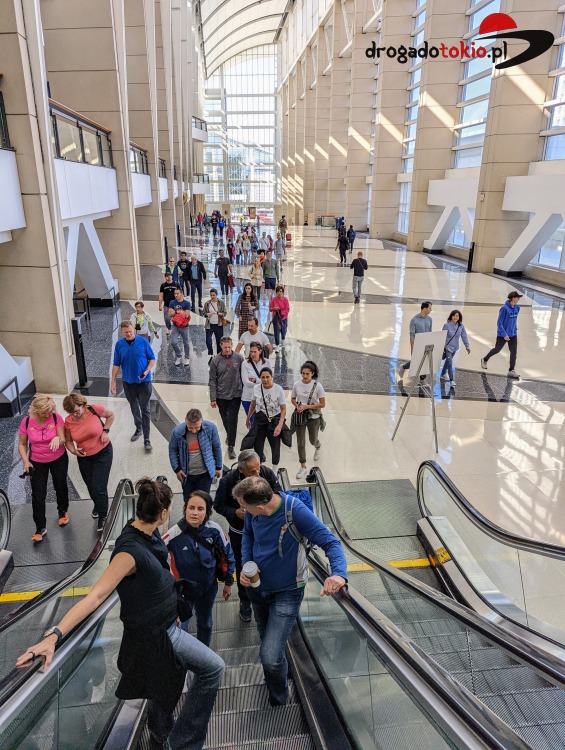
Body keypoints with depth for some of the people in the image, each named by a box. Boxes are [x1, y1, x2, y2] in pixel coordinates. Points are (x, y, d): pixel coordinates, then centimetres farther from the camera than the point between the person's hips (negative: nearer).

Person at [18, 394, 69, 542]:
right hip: (36, 463, 1)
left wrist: (58, 439, -46)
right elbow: (22, 444, -4)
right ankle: (40, 527, 16)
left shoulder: (56, 418, -21)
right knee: (38, 495, 2)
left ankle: (63, 512, 46)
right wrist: (25, 461, -15)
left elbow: (63, 439, -22)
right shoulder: (26, 422, -16)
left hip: (59, 460, 0)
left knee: (60, 487, 19)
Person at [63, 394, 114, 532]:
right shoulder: (68, 422, -14)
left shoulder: (95, 409, -22)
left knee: (99, 487, -6)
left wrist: (105, 431, -13)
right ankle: (97, 505, 51)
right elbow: (68, 440, 1)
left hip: (103, 453, -4)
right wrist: (74, 451, -19)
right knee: (90, 486, 20)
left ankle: (102, 516, 16)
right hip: (84, 457, 4)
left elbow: (111, 415, -3)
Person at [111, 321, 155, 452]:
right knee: (134, 408, 18)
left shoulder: (143, 341, -10)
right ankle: (138, 429, 41)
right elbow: (116, 364, 3)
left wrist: (147, 371, -20)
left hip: (144, 381, -3)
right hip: (128, 382, 3)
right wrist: (113, 382, 1)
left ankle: (146, 440, 1)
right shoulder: (119, 344, -3)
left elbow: (152, 359, -2)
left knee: (145, 410, -2)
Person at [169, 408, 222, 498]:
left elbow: (217, 447, -3)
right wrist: (176, 469, -5)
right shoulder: (177, 432, -18)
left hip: (205, 473, -1)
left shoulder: (211, 428, -18)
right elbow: (172, 450, 0)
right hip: (186, 474, 1)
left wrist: (218, 467, 5)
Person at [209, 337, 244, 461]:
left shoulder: (239, 358, -6)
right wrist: (213, 398, -4)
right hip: (221, 396, 1)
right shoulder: (215, 361, -5)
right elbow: (212, 381, -2)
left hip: (235, 395, -1)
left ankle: (231, 447, 1)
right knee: (225, 420, 15)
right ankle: (230, 437, 40)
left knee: (232, 420, -4)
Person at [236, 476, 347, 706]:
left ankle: (279, 701, 19)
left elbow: (330, 542, -30)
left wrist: (338, 572, -48)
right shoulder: (252, 511, -18)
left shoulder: (295, 511, -32)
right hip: (257, 587, 5)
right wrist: (245, 565, -12)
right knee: (268, 641, 27)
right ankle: (280, 677, 59)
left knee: (270, 656, -14)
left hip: (287, 592, -5)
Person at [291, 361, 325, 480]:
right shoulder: (297, 384, -7)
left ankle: (318, 448, 55)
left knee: (313, 440, 16)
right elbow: (293, 399, 8)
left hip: (313, 417, -2)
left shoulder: (317, 385, -15)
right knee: (300, 442, 3)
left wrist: (306, 406, -20)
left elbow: (322, 404, -13)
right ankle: (303, 467, 16)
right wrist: (297, 406, -14)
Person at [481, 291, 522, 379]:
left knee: (514, 351, 0)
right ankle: (485, 360, 37)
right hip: (502, 335, -5)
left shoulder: (517, 307, 0)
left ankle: (512, 371, 7)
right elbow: (499, 323, -17)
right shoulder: (504, 308, -19)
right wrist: (504, 335, -20)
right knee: (497, 349, 11)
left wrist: (515, 329, 10)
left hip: (513, 334, 5)